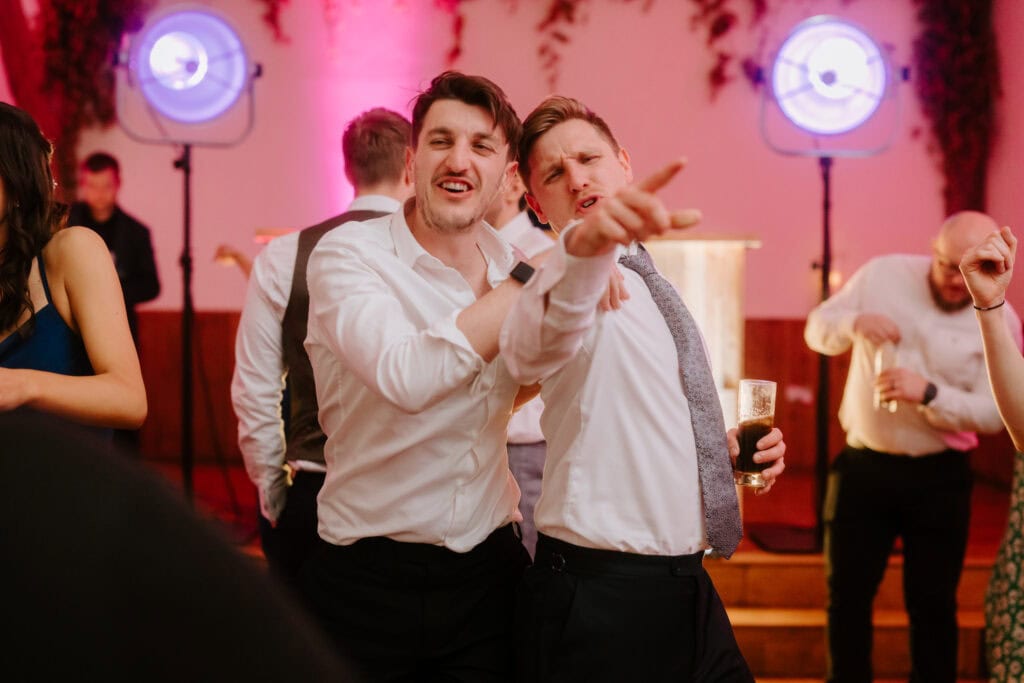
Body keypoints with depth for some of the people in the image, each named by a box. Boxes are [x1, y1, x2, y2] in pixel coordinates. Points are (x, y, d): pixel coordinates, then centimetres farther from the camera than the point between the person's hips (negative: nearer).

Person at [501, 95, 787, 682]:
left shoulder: (652, 286, 14)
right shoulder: (569, 281, -12)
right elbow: (533, 344, -37)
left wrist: (732, 449, 8)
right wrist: (586, 244, -57)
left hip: (686, 589, 8)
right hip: (600, 602, -8)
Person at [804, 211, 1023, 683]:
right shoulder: (882, 274, -3)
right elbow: (817, 330, 2)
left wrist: (928, 393, -28)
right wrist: (854, 323, -21)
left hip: (939, 477, -1)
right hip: (863, 467, 2)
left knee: (932, 603, 8)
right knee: (847, 595, 9)